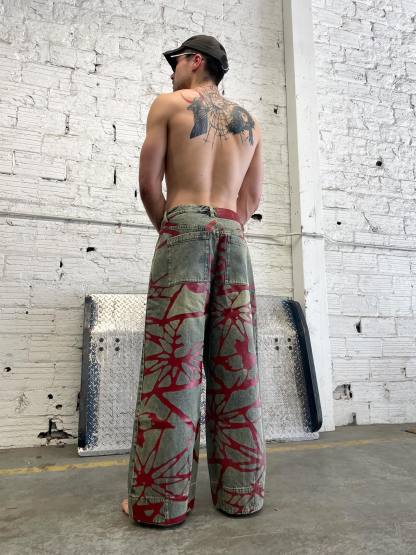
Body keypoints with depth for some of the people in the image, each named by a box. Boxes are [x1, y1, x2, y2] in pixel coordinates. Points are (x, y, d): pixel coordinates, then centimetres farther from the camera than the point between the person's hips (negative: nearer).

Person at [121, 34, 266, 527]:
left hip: (184, 229, -4)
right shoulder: (248, 121, 22)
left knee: (173, 359, -5)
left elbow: (148, 183, 3)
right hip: (233, 237, 5)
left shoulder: (168, 104, 8)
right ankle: (241, 491, 12)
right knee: (235, 362, 4)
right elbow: (252, 199, 18)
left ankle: (161, 498, 1)